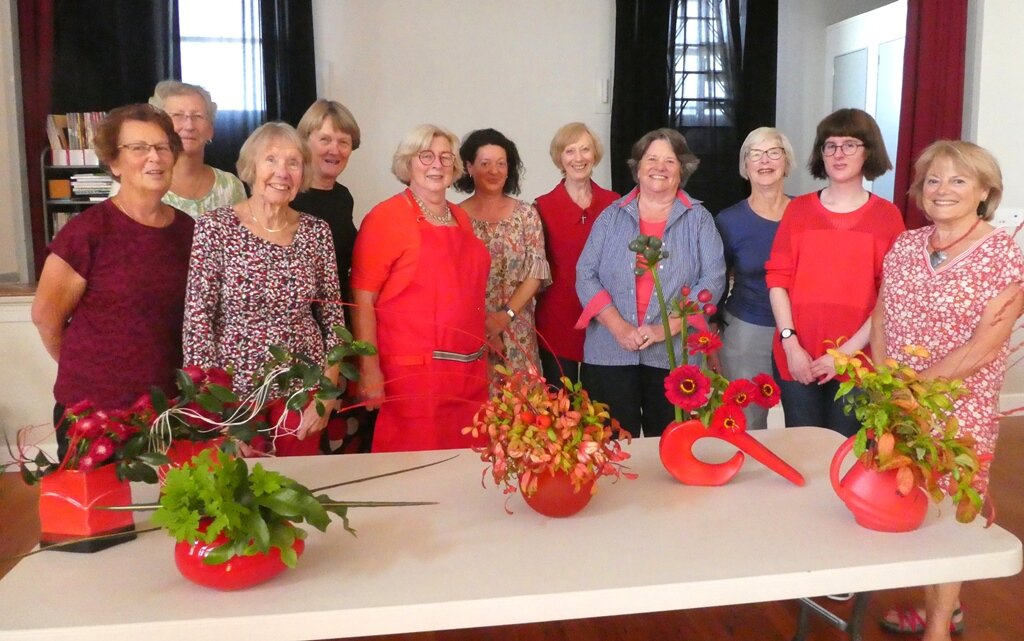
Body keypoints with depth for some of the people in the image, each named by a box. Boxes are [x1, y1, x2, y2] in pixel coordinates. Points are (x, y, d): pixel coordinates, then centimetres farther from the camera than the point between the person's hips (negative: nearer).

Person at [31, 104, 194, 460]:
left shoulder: (187, 229, 2)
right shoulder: (89, 229, -13)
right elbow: (46, 314, -7)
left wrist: (153, 369, 11)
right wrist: (87, 368, 5)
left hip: (167, 407, 5)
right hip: (93, 411, -4)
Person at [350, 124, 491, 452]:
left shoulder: (461, 217, 13)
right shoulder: (386, 216, -9)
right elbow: (362, 300, -12)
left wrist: (484, 345, 21)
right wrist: (369, 369, -16)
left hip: (468, 371, 7)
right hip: (413, 372, -7)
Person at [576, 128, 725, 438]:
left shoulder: (699, 219, 5)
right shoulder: (612, 216, 8)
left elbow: (713, 279, -5)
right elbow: (586, 275, 1)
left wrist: (666, 328, -16)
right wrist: (618, 327, -13)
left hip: (675, 356, 0)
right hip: (610, 354, 1)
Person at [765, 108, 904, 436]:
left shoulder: (887, 216, 0)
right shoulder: (798, 209, 4)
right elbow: (777, 279, 1)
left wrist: (848, 350, -10)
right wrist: (790, 343, -8)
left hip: (857, 361, -1)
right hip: (796, 358, 1)